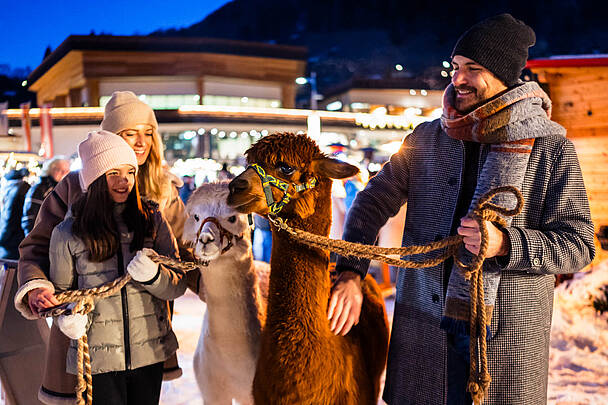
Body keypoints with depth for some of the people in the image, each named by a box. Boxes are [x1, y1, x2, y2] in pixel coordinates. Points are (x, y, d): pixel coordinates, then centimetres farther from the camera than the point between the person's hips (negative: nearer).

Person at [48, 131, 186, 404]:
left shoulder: (152, 220, -1)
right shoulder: (68, 233, -4)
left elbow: (178, 286, 0)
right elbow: (60, 289, 9)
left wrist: (152, 275, -20)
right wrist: (68, 316, -11)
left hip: (150, 353, 2)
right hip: (98, 358, -2)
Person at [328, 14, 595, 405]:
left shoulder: (551, 148, -4)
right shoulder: (428, 138, 4)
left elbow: (578, 243, -5)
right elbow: (374, 201, 6)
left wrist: (506, 244, -22)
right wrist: (350, 274, -6)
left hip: (508, 333, -2)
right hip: (425, 325, 2)